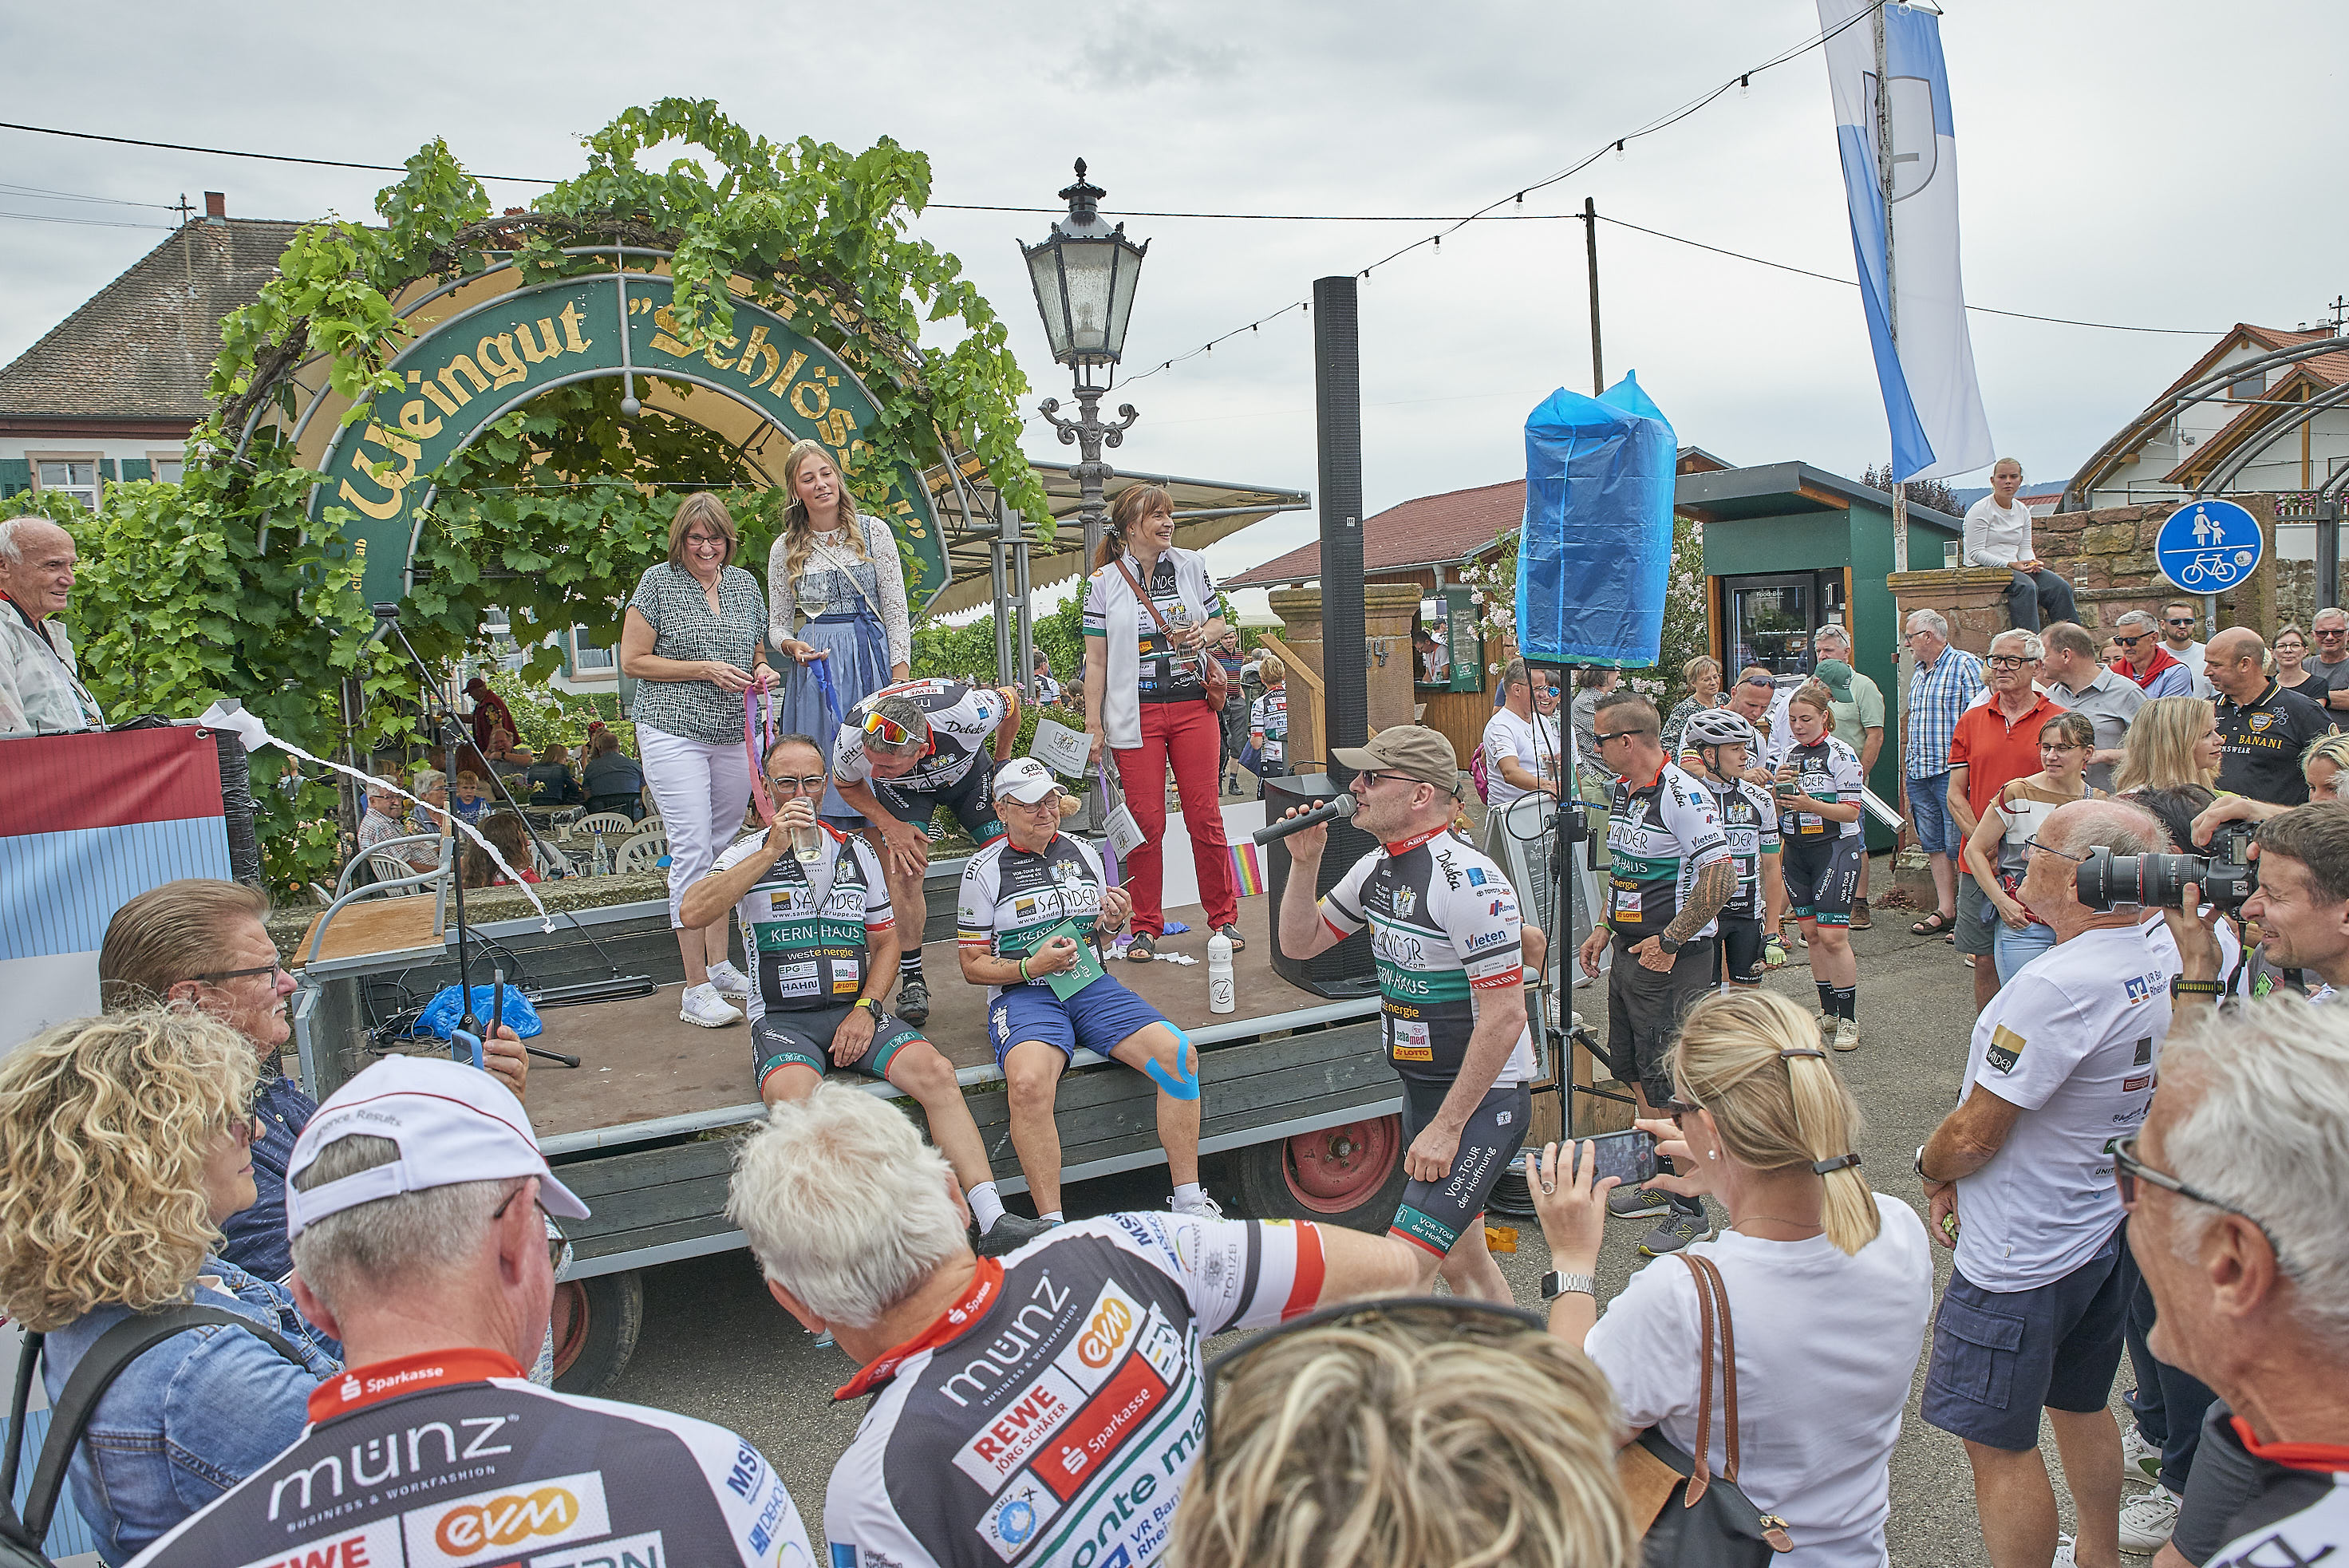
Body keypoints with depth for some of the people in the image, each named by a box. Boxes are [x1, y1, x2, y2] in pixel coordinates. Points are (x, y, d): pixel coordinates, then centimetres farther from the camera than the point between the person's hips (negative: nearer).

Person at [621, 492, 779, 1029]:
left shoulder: (744, 583, 13)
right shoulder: (657, 581, -2)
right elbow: (632, 662, -4)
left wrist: (760, 671, 1)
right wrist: (703, 669, -12)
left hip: (736, 733, 5)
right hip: (673, 729, -5)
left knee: (723, 848, 12)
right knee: (692, 851, -9)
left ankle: (720, 965, 24)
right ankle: (696, 988, -5)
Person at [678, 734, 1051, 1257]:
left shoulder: (857, 852, 14)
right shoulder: (750, 853, 5)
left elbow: (887, 942, 18)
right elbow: (695, 913, -16)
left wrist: (865, 1008, 0)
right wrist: (773, 849, -18)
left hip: (855, 1011, 3)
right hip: (782, 1019, -2)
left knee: (935, 1072, -24)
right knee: (797, 1099, -36)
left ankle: (992, 1219, -27)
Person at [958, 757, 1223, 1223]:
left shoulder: (1083, 852, 14)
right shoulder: (984, 870, 1)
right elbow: (973, 965, 3)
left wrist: (1110, 924, 1)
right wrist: (1031, 966, -14)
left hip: (1090, 985, 4)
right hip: (1022, 993, -4)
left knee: (1180, 1054, -19)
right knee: (1029, 1083, -36)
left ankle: (1189, 1201, -8)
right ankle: (1052, 1225, -26)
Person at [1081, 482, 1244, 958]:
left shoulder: (1191, 565, 7)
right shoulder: (1104, 582, 0)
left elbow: (1218, 621, 18)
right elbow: (1096, 660, 1)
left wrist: (1203, 634, -6)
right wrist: (1093, 726, -3)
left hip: (1193, 705, 2)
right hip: (1136, 714, -2)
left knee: (1206, 817, 2)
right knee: (1146, 822, 0)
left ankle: (1224, 918, 16)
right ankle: (1146, 928, 13)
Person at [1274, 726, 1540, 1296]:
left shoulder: (1468, 878, -22)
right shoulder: (1378, 868, 6)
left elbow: (1505, 1016, -23)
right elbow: (1300, 944, 14)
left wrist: (1447, 1127, -21)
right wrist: (1305, 863, -2)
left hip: (1484, 1098, -9)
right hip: (1421, 1088, 9)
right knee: (1460, 1262, 20)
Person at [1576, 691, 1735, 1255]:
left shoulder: (1682, 795, -19)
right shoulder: (1623, 790, 10)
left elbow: (1721, 877, -24)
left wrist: (1668, 941, -20)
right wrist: (1606, 928, 16)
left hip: (1672, 959, -9)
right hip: (1629, 953, 9)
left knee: (1668, 1083, -4)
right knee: (1634, 1073, 17)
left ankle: (1689, 1212, 8)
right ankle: (1657, 1184, 32)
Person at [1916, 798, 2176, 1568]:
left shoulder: (2056, 988, -31)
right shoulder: (2159, 959, -2)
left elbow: (1973, 1135, -23)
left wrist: (1930, 1165, -1)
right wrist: (1962, 1173, 6)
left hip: (2022, 1261, -9)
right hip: (2105, 1225, 9)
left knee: (1999, 1442, 5)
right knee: (2082, 1406, 27)